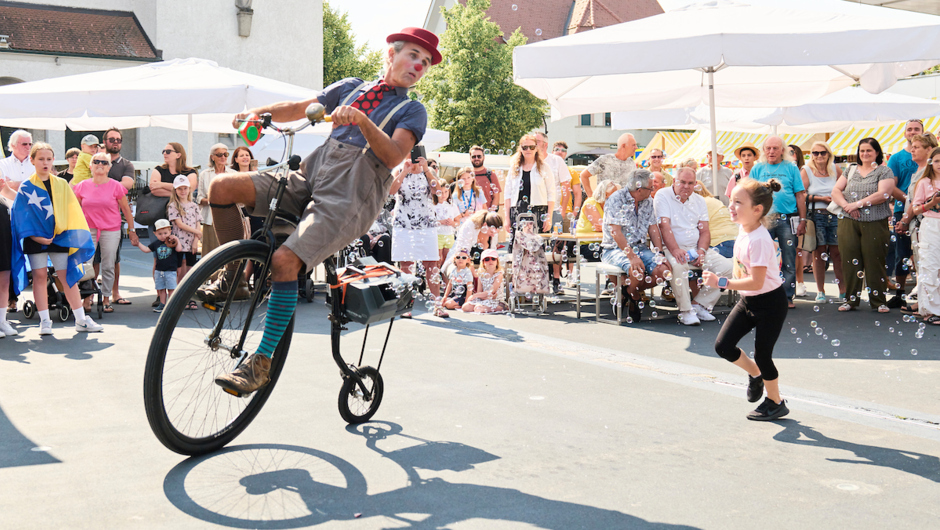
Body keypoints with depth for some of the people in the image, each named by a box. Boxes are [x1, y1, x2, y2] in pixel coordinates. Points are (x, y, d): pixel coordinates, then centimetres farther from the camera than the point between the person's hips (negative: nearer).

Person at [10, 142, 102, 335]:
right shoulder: (26, 187, 0)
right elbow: (20, 214, -3)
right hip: (35, 238, -1)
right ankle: (45, 321, 7)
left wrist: (73, 235, -4)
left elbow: (72, 212, 7)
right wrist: (35, 236, -12)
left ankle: (81, 320, 5)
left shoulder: (62, 185, 6)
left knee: (68, 276, 2)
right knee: (40, 276, 1)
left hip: (59, 237, 1)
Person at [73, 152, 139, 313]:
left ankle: (106, 299, 12)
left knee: (108, 266, 3)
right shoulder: (82, 186, 5)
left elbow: (126, 210, 5)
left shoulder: (116, 187, -1)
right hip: (88, 231, 1)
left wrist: (132, 231, 6)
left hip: (111, 231, -1)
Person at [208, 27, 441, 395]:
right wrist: (257, 113, 6)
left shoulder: (412, 111, 11)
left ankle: (262, 362, -20)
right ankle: (236, 274, 6)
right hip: (307, 181, 5)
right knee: (222, 186, -13)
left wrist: (362, 120, -24)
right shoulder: (353, 87, 24)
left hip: (349, 199, -5)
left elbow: (393, 156, -8)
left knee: (284, 259, -28)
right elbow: (300, 109, 23)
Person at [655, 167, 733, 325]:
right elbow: (664, 226, -16)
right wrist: (675, 249, -31)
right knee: (678, 265, -38)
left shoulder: (699, 200, 12)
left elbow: (704, 231, 9)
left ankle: (699, 304, -4)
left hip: (696, 248, 6)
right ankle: (686, 310, -22)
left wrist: (701, 250, -12)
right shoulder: (663, 196, -4)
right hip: (672, 248, -5)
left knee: (727, 266, -12)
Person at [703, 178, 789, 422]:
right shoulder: (743, 231, -2)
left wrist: (722, 283, -32)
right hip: (747, 301, 8)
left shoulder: (759, 240, -28)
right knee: (723, 345, 3)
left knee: (762, 354, 2)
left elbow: (756, 282, -31)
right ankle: (755, 374, 31)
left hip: (770, 303, -8)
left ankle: (776, 403, 25)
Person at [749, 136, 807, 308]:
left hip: (787, 220, -1)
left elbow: (800, 195, 6)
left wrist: (802, 220, 0)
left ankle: (787, 297, 10)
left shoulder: (791, 168, 7)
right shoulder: (758, 169, 10)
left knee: (789, 262, 2)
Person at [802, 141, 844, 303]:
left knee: (837, 253, -1)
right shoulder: (806, 171, 4)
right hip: (816, 216, -2)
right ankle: (820, 291, 9)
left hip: (835, 216, 2)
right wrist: (820, 198, -9)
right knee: (818, 253, 0)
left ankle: (843, 290, 5)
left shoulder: (835, 170, 11)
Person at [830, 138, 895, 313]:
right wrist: (846, 205, -9)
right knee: (850, 261, 3)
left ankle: (878, 301, 6)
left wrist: (858, 204, -13)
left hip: (875, 224, -4)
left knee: (874, 262, -2)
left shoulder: (884, 171, 3)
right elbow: (836, 190, 9)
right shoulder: (850, 170, 16)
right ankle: (851, 300, 12)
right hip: (849, 223, 4)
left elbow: (882, 194, -11)